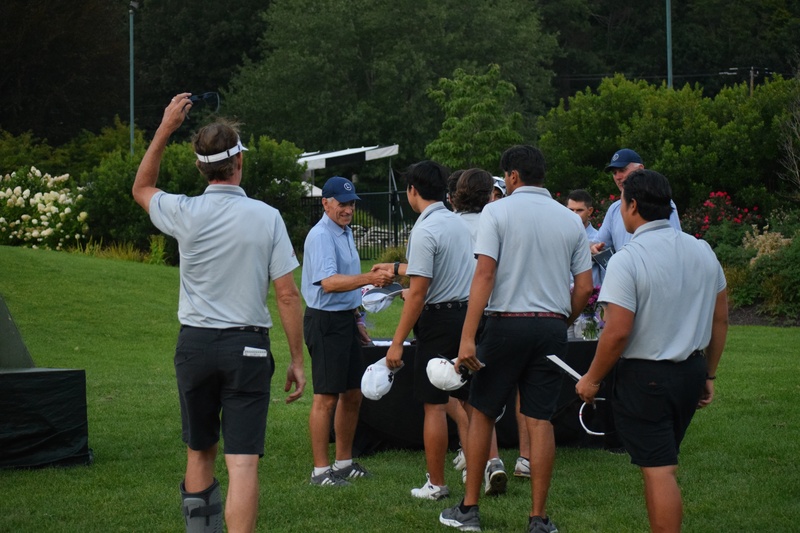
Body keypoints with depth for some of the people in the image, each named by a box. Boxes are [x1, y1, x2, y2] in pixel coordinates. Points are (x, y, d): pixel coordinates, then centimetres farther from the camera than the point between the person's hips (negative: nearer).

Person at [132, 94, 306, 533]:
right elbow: (287, 295, -4)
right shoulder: (266, 217, -6)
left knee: (199, 454, 16)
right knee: (243, 463, -7)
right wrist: (297, 360, 4)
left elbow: (141, 188, 20)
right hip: (247, 347, -2)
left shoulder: (185, 214, -4)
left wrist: (165, 128, 19)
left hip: (195, 344, 2)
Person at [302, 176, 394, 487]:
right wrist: (369, 279, -40)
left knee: (352, 394, 13)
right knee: (326, 397, -8)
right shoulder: (321, 236, -16)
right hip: (325, 322, -10)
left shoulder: (346, 233, 15)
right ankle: (320, 470, -4)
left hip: (346, 319, 10)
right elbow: (329, 282, -30)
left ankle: (344, 462, 24)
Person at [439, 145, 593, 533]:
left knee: (482, 414, 10)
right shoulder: (570, 220, 7)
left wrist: (467, 337, -16)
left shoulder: (497, 212, -5)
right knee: (540, 420, 5)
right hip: (552, 327, 3)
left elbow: (484, 274, -13)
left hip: (507, 323, -3)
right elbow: (584, 288, 5)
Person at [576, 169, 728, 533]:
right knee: (663, 464, 19)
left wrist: (592, 379, -6)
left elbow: (617, 333, -20)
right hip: (691, 372, 7)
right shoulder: (702, 252, 4)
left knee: (658, 470, -3)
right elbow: (720, 319, 10)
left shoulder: (627, 260, -17)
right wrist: (708, 374, 19)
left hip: (645, 377, -7)